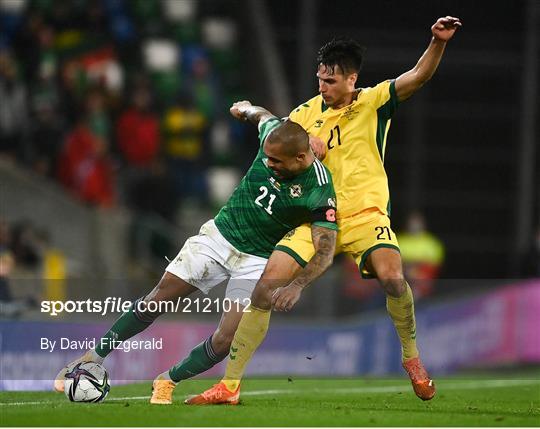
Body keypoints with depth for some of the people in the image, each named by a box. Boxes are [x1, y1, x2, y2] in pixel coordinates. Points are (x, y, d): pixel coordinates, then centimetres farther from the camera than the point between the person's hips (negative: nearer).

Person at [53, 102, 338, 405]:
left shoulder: (319, 192, -28)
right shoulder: (274, 133, -14)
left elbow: (325, 252, -28)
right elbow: (264, 116, 12)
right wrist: (247, 109, 34)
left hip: (256, 262, -4)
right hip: (219, 235, 4)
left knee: (225, 342, -13)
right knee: (157, 299, -3)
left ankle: (168, 382, 13)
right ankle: (93, 358, 9)